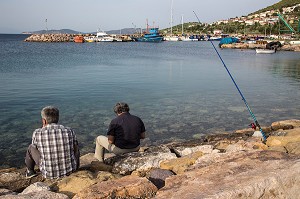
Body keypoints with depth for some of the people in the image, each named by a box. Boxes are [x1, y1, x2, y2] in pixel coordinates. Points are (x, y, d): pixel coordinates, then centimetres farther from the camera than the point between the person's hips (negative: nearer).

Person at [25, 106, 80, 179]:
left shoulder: (37, 133, -11)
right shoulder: (69, 131, -6)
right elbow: (76, 150, 4)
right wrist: (76, 167, 18)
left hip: (49, 174, -2)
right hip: (70, 170, 2)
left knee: (31, 148, 21)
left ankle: (30, 171, 44)